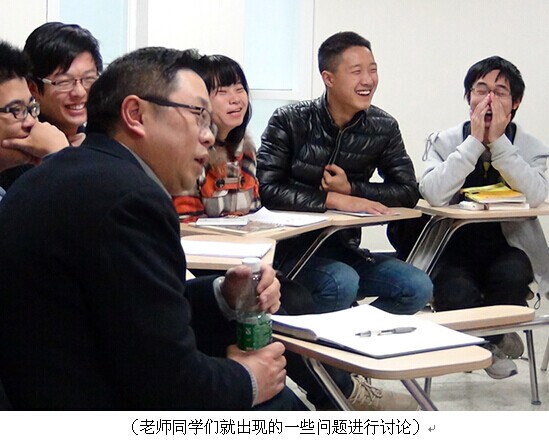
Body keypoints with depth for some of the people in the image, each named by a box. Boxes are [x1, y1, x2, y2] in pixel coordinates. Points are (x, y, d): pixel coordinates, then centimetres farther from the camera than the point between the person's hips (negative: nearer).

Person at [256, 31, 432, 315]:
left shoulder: (383, 127, 3)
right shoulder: (290, 121, -7)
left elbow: (408, 192, 5)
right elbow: (267, 190, -16)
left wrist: (351, 189, -10)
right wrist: (334, 199, -21)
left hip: (345, 249, 5)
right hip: (292, 248, -5)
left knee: (418, 288, -15)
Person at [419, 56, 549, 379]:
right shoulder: (445, 142, -1)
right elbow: (433, 194, -21)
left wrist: (499, 141, -21)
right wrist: (475, 141, -21)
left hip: (507, 247, 1)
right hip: (455, 251, 0)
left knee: (512, 274, -34)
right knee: (456, 296, -31)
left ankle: (491, 338, 1)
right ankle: (497, 340, 6)